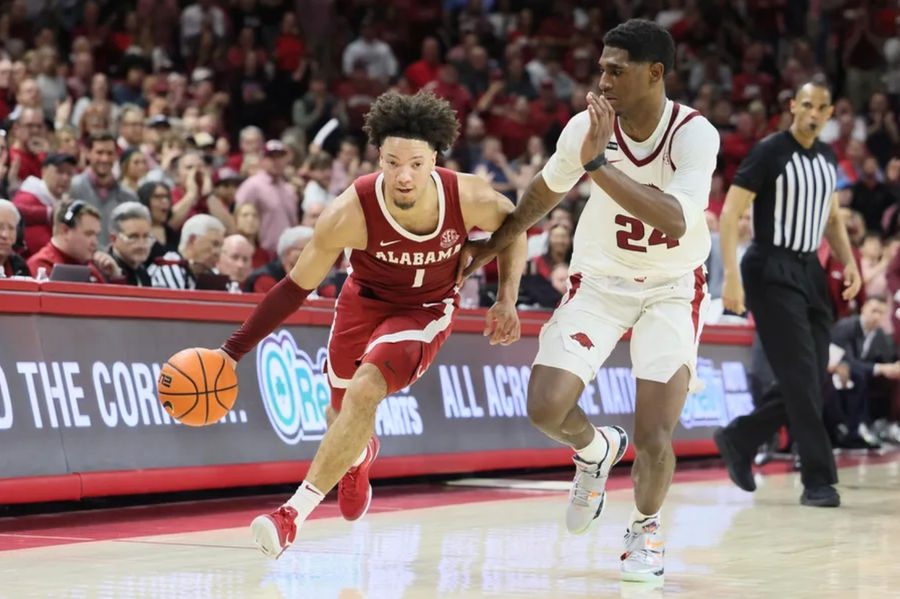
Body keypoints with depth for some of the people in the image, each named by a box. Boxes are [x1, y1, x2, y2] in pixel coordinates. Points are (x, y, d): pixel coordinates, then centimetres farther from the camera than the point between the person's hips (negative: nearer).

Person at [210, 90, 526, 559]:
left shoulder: (469, 199, -30)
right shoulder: (350, 212, -33)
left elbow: (513, 226, -4)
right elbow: (297, 287, -22)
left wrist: (507, 299, -14)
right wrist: (232, 351, -26)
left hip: (426, 310, -2)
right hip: (365, 300, 2)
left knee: (365, 392, -26)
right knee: (342, 405, 18)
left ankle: (296, 512, -21)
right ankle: (358, 458, 58)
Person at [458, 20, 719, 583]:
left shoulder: (695, 135, -22)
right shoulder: (588, 127, -13)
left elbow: (675, 221, -38)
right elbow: (548, 189, 8)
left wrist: (598, 164, -42)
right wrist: (492, 246, 15)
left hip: (672, 288, -3)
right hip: (600, 281, 3)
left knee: (654, 439, -13)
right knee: (547, 408, -15)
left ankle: (646, 527, 19)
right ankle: (596, 449, 21)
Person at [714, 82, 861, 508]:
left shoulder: (827, 157, 12)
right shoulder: (769, 152, -10)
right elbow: (730, 213, -13)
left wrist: (849, 262, 6)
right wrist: (731, 277, -21)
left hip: (809, 270, 7)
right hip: (771, 271, -7)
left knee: (811, 382, 5)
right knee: (801, 377, -11)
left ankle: (738, 440, 23)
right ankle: (818, 481, -7)